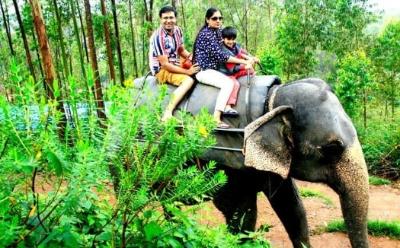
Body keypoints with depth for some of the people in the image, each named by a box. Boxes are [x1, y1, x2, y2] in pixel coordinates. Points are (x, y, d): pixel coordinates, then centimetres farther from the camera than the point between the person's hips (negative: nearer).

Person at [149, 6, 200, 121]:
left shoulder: (177, 30, 1)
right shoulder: (158, 37, -22)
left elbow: (181, 50, 16)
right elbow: (165, 64, -23)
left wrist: (190, 56, -7)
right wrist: (187, 71, -22)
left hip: (175, 65, 8)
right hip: (162, 69, -8)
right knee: (188, 80, -29)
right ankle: (167, 114, -35)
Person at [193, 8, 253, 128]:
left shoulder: (217, 31, 15)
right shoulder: (206, 34, -13)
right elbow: (220, 55, -21)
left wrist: (249, 58, 2)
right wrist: (243, 62, -20)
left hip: (212, 69, 9)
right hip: (203, 70, -9)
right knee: (228, 83, -26)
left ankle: (227, 107, -18)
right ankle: (216, 119, -30)